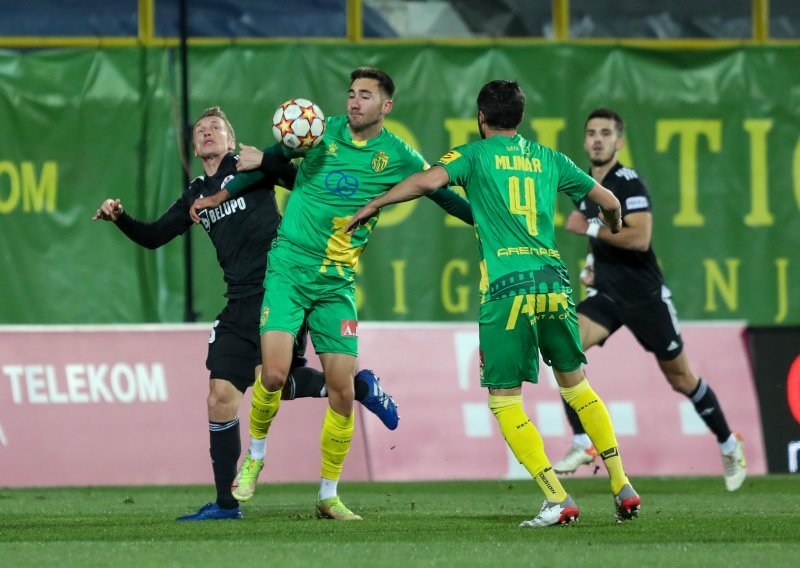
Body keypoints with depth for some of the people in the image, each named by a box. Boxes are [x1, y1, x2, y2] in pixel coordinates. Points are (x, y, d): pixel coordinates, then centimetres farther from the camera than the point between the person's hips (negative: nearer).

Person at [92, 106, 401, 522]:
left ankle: (360, 386, 5)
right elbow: (154, 237, 24)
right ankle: (225, 504, 7)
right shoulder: (197, 195, 22)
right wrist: (120, 218, 7)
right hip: (240, 302, 6)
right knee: (221, 398, 1)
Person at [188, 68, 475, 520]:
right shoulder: (323, 131, 0)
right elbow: (270, 161, 13)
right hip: (289, 271, -1)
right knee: (274, 373, -16)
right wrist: (220, 196, 16)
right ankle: (255, 456, 12)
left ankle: (329, 494, 12)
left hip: (338, 283, 1)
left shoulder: (398, 156, 1)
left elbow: (444, 195, 13)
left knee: (343, 391, -3)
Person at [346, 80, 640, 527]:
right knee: (575, 385, 19)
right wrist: (614, 227, 47)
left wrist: (372, 205, 0)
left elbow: (429, 180, -12)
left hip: (506, 285, -4)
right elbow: (608, 201, 24)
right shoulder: (548, 159, 18)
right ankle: (622, 486, 16)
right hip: (554, 280, 4)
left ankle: (559, 500, -8)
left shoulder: (475, 155, 6)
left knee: (505, 401, 2)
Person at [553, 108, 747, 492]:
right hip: (606, 294, 6)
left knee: (681, 380, 6)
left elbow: (640, 238, -28)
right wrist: (592, 262, 12)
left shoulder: (629, 183, -15)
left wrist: (590, 228, -21)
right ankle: (582, 443, -16)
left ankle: (730, 446, 27)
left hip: (645, 296, -6)